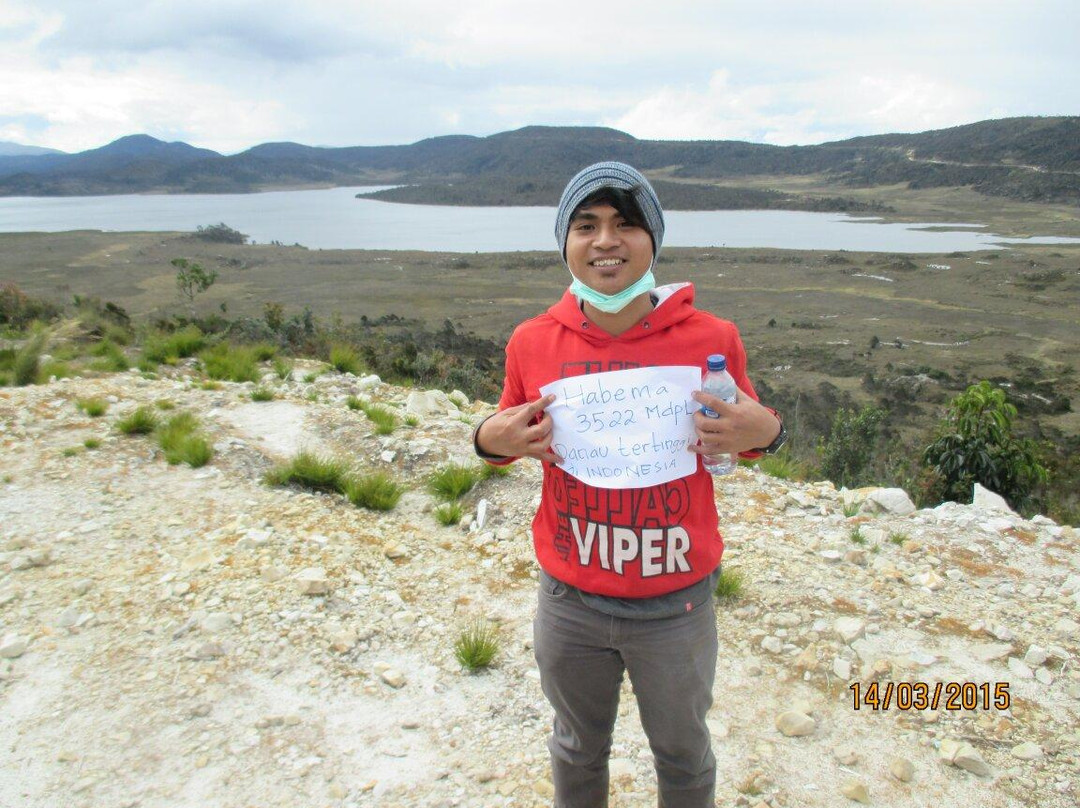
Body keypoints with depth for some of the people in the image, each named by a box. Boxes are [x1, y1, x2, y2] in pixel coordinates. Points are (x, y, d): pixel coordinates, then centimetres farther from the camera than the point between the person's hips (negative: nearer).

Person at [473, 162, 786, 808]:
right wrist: (492, 440, -14)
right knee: (578, 751, 26)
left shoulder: (711, 338, -12)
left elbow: (745, 433, 3)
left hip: (676, 604, -1)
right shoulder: (533, 343, -9)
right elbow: (509, 434, 8)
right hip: (570, 602, 1)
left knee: (684, 755, 25)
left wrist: (763, 432, -18)